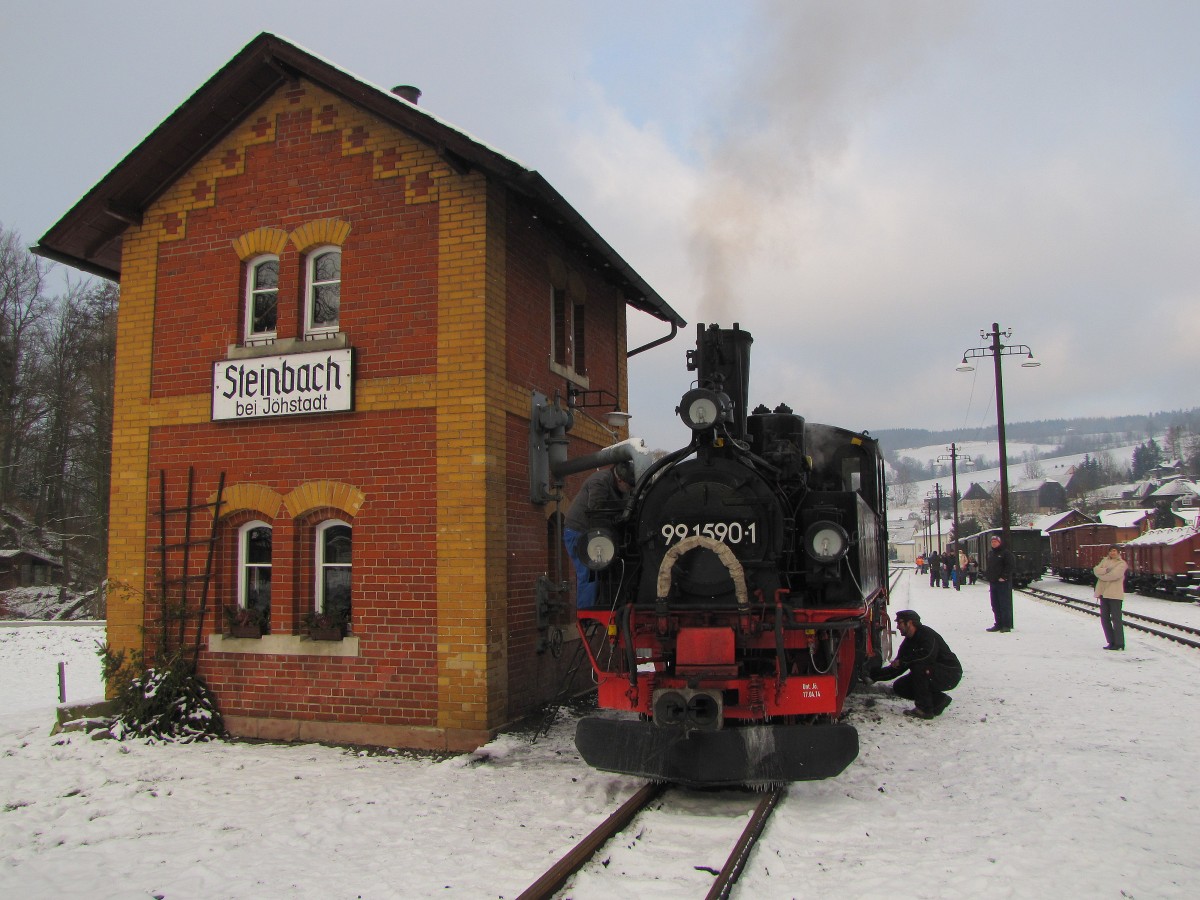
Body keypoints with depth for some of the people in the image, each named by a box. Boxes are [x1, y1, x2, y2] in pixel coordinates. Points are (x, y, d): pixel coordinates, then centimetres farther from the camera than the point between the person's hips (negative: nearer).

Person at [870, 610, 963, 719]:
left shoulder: (926, 634, -19)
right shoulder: (908, 642, 7)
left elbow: (928, 656, -37)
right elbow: (896, 669, 9)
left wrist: (902, 661, -26)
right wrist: (873, 674, 0)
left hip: (951, 674, -9)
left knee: (918, 666, -32)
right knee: (899, 687, -1)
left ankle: (925, 709, -23)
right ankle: (939, 700, 7)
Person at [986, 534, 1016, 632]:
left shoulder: (1006, 553, -8)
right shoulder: (991, 554, 18)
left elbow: (1011, 566, -16)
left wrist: (1004, 577, -19)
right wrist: (990, 579, 16)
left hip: (1003, 583, -8)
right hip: (993, 583, 8)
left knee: (1004, 604, -6)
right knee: (995, 605, 10)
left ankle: (1006, 625, -3)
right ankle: (999, 624, 17)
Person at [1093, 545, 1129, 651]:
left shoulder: (1121, 564, -2)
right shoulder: (1105, 560, 16)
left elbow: (1113, 575, -17)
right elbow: (1096, 570, 1)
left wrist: (1101, 574, -4)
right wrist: (1106, 570, -15)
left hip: (1115, 594, -6)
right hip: (1103, 593, 6)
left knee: (1116, 619, -5)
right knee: (1104, 619, 9)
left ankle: (1119, 644, 0)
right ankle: (1112, 642, 19)